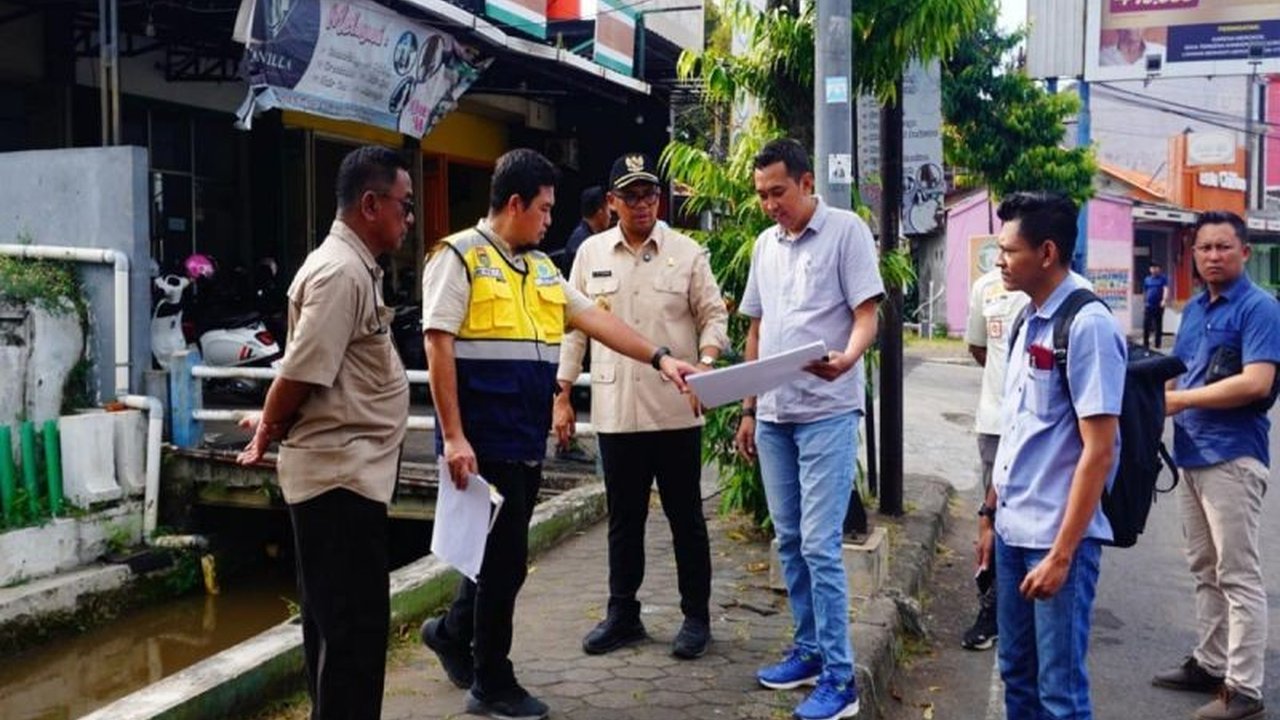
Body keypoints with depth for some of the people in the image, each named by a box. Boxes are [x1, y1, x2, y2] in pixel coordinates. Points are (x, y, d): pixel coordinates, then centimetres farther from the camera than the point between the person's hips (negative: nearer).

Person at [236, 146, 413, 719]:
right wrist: (267, 435, -5)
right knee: (354, 624, -4)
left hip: (348, 472, 10)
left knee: (335, 619, 17)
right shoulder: (341, 272, -17)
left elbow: (302, 376, 19)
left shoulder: (354, 267, 15)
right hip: (341, 474, -10)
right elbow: (301, 373, -20)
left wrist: (271, 425, 12)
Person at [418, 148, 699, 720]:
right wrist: (453, 437, -18)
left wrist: (658, 358, 5)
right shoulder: (460, 256, -7)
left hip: (527, 439, 8)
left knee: (502, 554, 15)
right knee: (504, 557, -1)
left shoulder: (540, 266, 16)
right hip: (484, 440, -8)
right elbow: (438, 345, -13)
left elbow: (593, 318, 15)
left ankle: (452, 631, 38)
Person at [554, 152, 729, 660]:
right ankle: (622, 613, 25)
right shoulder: (591, 253, 7)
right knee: (623, 518, 13)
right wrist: (562, 395, 6)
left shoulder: (687, 252, 1)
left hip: (676, 410, -2)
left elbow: (713, 315, 1)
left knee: (686, 517, 7)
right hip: (615, 411, 2)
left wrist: (706, 362, -19)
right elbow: (573, 326, 9)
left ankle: (696, 616, 19)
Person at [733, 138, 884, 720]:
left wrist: (846, 359, -31)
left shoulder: (847, 231, -5)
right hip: (773, 415, 7)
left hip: (827, 413, -7)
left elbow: (866, 317, -9)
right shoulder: (765, 244, 14)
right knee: (789, 541, 12)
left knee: (820, 545, -8)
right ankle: (808, 650, 25)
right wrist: (748, 410, 16)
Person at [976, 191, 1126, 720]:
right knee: (1017, 675, 18)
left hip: (1057, 537, -8)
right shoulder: (1029, 321, 10)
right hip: (1012, 531, 8)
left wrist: (1061, 553, -18)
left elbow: (1099, 450, -18)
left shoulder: (1087, 326, -15)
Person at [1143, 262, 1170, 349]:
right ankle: (1145, 344, 2)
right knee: (1146, 325, -3)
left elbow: (1166, 289, -15)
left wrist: (1164, 300, -31)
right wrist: (1144, 304, 15)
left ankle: (1157, 344, 11)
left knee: (1158, 326, 4)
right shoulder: (1147, 279, 11)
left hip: (1159, 306, -3)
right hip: (1148, 305, 3)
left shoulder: (1163, 278, -1)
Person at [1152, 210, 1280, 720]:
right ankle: (1210, 663, 27)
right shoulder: (1193, 309, 14)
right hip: (1191, 454, 8)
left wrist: (1180, 400, -15)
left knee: (1238, 575, -3)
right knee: (1205, 570, 16)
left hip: (1233, 457, -8)